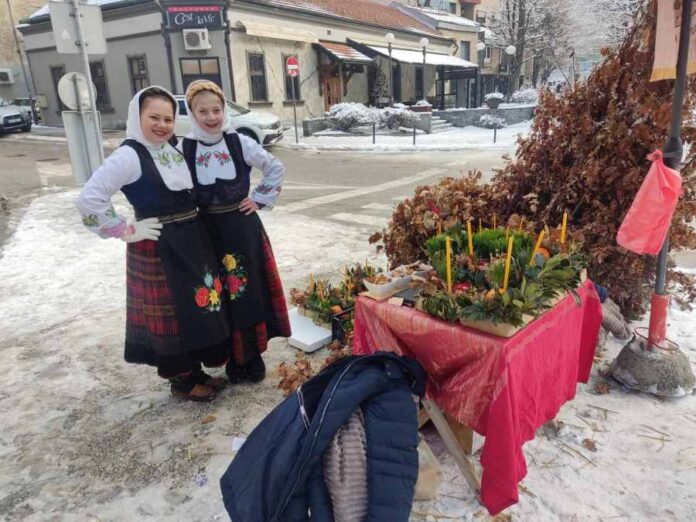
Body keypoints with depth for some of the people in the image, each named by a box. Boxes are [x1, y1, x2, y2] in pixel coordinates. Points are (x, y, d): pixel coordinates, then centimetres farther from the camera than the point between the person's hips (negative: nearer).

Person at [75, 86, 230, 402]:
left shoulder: (174, 151, 9)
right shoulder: (129, 155, -15)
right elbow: (88, 199, -22)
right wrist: (127, 231, -17)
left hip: (193, 241, 8)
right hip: (157, 249, -8)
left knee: (198, 308, 15)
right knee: (171, 314, 4)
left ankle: (195, 372, 32)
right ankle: (181, 380, 22)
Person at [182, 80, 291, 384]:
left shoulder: (240, 143, -3)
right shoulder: (184, 149, -4)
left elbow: (274, 168, 7)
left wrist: (260, 200, 2)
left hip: (242, 227, 0)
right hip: (208, 231, 0)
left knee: (249, 290, 7)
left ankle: (254, 356, 24)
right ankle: (234, 359, 24)